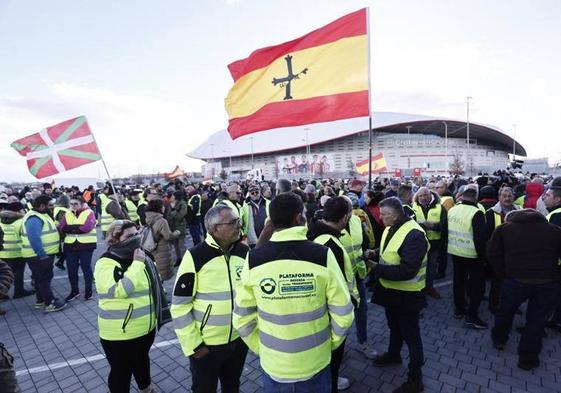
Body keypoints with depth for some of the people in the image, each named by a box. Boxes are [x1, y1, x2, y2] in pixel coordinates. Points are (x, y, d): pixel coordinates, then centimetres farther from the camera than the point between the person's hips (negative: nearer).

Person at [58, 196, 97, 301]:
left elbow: (87, 227, -19)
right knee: (71, 269, 10)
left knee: (86, 267, 6)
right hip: (70, 245, 4)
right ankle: (74, 290, 28)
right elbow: (61, 228, -4)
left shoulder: (89, 213, -5)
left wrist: (71, 228, -9)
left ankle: (88, 290, 21)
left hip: (86, 245, -4)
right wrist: (78, 227, -15)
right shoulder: (67, 214, 9)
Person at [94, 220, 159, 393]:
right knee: (121, 371, 13)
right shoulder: (105, 263, -19)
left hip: (147, 327, 7)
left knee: (142, 359, 28)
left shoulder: (141, 256, 2)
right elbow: (120, 290, -34)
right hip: (120, 334, -7)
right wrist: (137, 264, -28)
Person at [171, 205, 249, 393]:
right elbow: (180, 306, -14)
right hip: (205, 345, -3)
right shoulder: (195, 256, -20)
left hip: (239, 340, 4)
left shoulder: (244, 251, -7)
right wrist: (193, 344, -11)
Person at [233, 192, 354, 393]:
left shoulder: (253, 260, -16)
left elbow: (242, 319, -7)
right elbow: (343, 313, -11)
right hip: (316, 363, 0)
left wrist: (261, 348, 9)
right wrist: (331, 344, 7)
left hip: (273, 364, 1)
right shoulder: (322, 255, -19)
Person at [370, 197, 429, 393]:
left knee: (411, 335, 10)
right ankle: (393, 354, 53)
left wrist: (377, 269, -28)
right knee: (394, 326, 29)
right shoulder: (391, 228, 0)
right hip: (391, 290, 8)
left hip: (406, 295, -8)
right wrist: (375, 253, -4)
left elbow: (407, 271, -33)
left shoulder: (414, 235, -29)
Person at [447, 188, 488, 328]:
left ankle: (459, 309, 28)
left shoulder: (452, 210, 2)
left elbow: (445, 230, 11)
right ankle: (472, 316, 8)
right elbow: (480, 236, -19)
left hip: (455, 252, 6)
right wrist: (482, 254, -8)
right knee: (477, 284, 6)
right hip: (471, 254, -6)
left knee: (458, 280, 18)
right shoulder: (476, 213, -18)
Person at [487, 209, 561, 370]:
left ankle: (499, 340, 42)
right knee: (537, 320, 15)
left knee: (505, 312, 22)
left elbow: (493, 254, 2)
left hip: (516, 280, -1)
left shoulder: (504, 228, 8)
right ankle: (528, 358, 27)